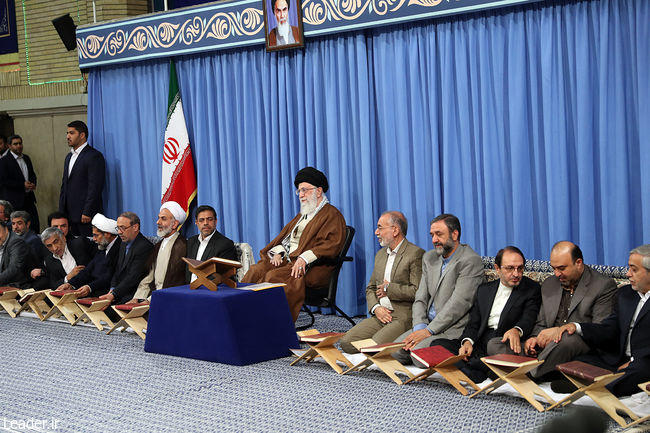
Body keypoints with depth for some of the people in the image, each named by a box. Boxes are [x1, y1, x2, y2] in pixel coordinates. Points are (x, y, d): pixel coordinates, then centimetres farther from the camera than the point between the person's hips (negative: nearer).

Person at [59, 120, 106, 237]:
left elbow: (95, 187, -15)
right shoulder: (69, 157, 19)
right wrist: (61, 211, 15)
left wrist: (87, 213, -18)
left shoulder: (94, 156, -9)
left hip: (87, 216, -8)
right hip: (71, 215, 8)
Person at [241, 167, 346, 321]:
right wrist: (278, 252, 4)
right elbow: (285, 235, 28)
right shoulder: (302, 215, 29)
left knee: (275, 277, -32)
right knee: (255, 271, -17)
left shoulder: (332, 215, 1)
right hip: (286, 259, 8)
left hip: (311, 267, -8)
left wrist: (305, 258, -23)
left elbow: (332, 244, -14)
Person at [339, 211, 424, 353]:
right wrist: (375, 308, 1)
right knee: (346, 342, -11)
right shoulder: (381, 254, 20)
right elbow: (370, 288, 22)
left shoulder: (416, 254, -7)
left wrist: (388, 289, -7)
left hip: (403, 318, -8)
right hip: (380, 315, 8)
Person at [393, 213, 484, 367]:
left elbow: (459, 303, -18)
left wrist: (428, 331, -19)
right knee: (395, 351, -13)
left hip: (454, 329, -7)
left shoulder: (471, 260, -10)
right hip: (427, 325, 7)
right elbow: (421, 298, 12)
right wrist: (420, 326, -8)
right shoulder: (429, 258, 15)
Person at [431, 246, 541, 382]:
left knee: (495, 345, -40)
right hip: (480, 343, 5)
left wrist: (516, 331, -33)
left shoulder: (532, 289, 7)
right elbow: (473, 323, 16)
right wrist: (467, 342, -7)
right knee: (438, 344, -17)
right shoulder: (484, 290, 21)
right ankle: (476, 375, -32)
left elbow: (528, 319, -9)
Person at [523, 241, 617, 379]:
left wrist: (559, 330, -17)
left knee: (569, 339, -41)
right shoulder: (549, 285, 20)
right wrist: (535, 338, -1)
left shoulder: (604, 286, 1)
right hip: (549, 347, 5)